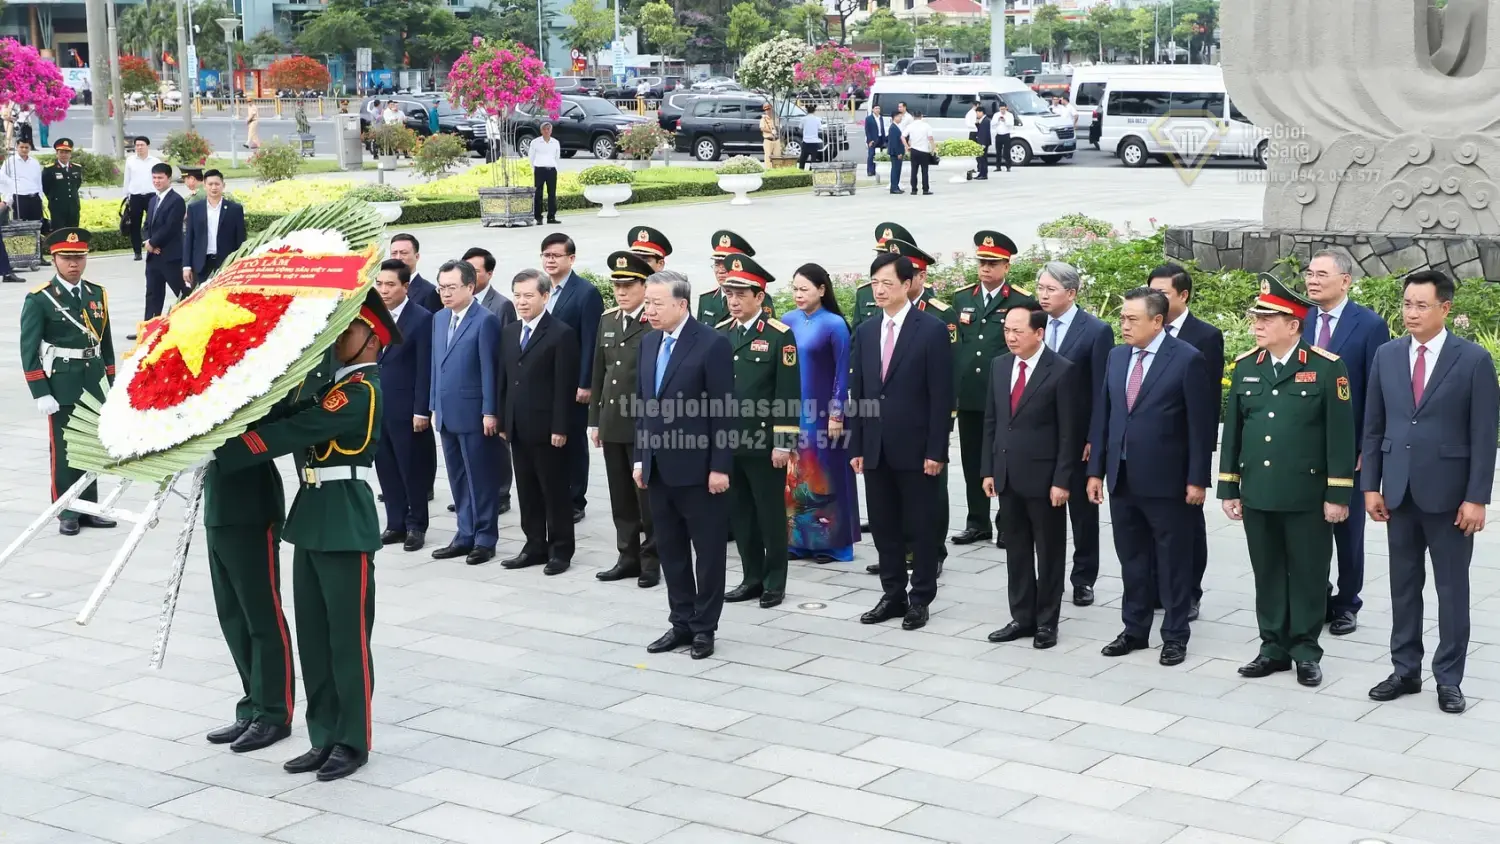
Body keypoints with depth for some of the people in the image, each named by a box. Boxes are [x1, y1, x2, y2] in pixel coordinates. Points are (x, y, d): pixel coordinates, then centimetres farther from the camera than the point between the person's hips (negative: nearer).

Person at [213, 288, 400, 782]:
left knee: (347, 637, 0)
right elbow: (291, 423, 11)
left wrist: (217, 454, -24)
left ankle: (353, 742, 9)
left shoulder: (361, 390, -14)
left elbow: (293, 432, -22)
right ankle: (325, 737, 20)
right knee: (313, 635, 11)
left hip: (345, 521, -9)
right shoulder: (334, 383, 16)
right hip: (313, 516, 9)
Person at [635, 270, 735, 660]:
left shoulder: (712, 344, -12)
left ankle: (704, 627, 12)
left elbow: (724, 409, -13)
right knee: (670, 549, 12)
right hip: (659, 468, 7)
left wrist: (720, 467, -16)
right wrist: (641, 458, 11)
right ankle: (682, 622, 21)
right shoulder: (649, 343, 10)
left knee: (707, 550, 4)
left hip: (698, 468, -7)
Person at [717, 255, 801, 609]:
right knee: (739, 513, 10)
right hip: (726, 442, 5)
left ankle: (774, 581, 14)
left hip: (765, 443, -5)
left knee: (771, 513, 4)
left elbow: (788, 394, -9)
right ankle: (752, 577, 21)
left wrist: (783, 443, -13)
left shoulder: (780, 335, -7)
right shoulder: (719, 334, 9)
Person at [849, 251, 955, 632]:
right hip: (876, 448, 5)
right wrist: (856, 446, 6)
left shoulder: (932, 329, -7)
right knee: (884, 526, 10)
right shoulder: (865, 332, 10)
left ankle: (920, 599, 14)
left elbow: (941, 395, -10)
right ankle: (893, 595, 20)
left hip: (915, 448, -5)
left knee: (922, 526, 4)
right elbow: (858, 393, 11)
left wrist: (936, 451, -13)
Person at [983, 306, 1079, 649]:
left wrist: (1062, 480, -14)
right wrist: (988, 469, 8)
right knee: (1016, 550, 12)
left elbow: (1068, 431, -11)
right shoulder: (999, 365, 7)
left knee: (1048, 552, 6)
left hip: (1043, 477, -6)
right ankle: (1022, 617, 21)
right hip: (1007, 476, 6)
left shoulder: (1062, 370, -11)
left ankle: (1046, 622, 15)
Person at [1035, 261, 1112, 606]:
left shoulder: (1096, 331, -9)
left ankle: (1084, 579, 18)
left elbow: (1101, 390, -10)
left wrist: (1095, 438, -14)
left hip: (1078, 436, -4)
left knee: (1083, 509, 8)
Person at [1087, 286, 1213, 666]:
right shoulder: (1116, 357, 9)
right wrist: (1096, 470, 8)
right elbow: (1103, 415, 11)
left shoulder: (1187, 359, -9)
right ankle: (1134, 630, 26)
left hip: (1166, 479, -6)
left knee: (1173, 561, 5)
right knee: (1131, 559, 14)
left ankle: (1175, 636, 15)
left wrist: (1197, 479, -12)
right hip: (1122, 478, 6)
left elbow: (1200, 423, -10)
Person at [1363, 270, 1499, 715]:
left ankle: (1449, 679, 12)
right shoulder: (1387, 355, 5)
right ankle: (1405, 670, 20)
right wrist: (1370, 485, 4)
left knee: (1452, 589, 4)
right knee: (1403, 585, 11)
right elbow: (1373, 426, 9)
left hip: (1448, 493, -4)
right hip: (1399, 490, 4)